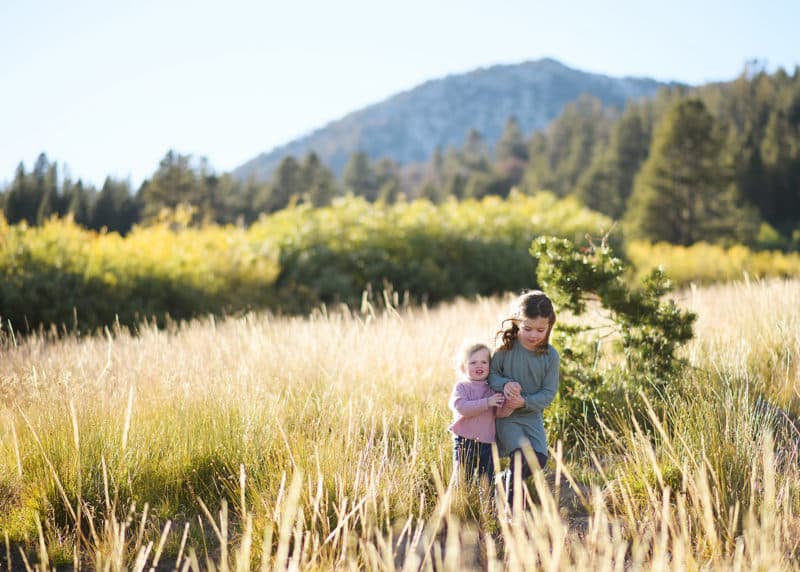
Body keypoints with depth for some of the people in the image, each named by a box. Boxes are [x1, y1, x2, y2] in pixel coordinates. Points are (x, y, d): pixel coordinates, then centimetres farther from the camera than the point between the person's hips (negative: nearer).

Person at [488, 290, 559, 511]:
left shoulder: (550, 356, -6)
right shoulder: (506, 347, -10)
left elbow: (549, 392, -5)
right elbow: (491, 373, -2)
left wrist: (525, 401, -21)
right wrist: (504, 384, -23)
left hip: (532, 415, 3)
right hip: (506, 416, -3)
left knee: (540, 459, -13)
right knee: (522, 453, -23)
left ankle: (504, 479, 17)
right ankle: (512, 509, -9)